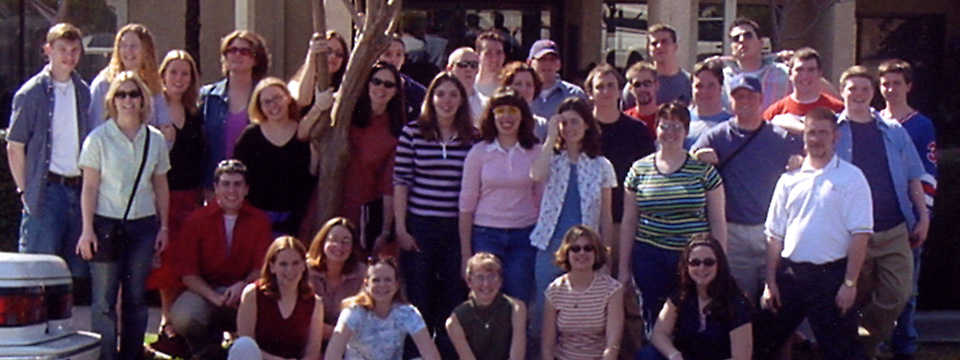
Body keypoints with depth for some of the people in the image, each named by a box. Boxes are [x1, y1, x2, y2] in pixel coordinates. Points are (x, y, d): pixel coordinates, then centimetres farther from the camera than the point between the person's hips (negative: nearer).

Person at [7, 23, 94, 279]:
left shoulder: (84, 92, 12)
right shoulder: (31, 93, -3)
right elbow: (14, 147, -2)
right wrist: (25, 190, -6)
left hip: (78, 188, 5)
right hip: (47, 190, -5)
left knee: (78, 268, 7)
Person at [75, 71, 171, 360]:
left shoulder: (155, 140, 7)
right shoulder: (99, 138, -1)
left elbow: (161, 187, 12)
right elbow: (89, 187, -3)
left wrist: (163, 226, 9)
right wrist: (87, 228, -8)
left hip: (143, 225, 3)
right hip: (106, 224, -2)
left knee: (136, 296, 6)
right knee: (104, 298, -3)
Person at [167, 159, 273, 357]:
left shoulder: (259, 220, 2)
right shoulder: (197, 220, -1)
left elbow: (261, 267, 0)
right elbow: (187, 272, -5)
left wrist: (243, 285, -23)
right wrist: (213, 296, -23)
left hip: (245, 292, 0)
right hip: (205, 290, 0)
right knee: (181, 318, -33)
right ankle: (207, 351, 3)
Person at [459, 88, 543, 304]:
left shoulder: (535, 153, 2)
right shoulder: (479, 152, 0)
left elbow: (542, 200, 6)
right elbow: (467, 203, 1)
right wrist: (465, 253, -1)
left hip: (524, 236, 1)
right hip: (486, 235, -1)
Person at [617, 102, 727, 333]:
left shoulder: (704, 170, 2)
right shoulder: (639, 170, 6)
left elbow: (718, 221, 4)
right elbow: (628, 221, 9)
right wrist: (623, 268, 8)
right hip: (650, 260, 1)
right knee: (655, 322, 4)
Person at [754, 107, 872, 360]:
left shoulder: (851, 178, -2)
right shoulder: (789, 180, 10)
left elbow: (860, 235, -7)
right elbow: (775, 235, 11)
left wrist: (850, 282, -13)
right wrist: (770, 281, 5)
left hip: (831, 275, -4)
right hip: (790, 274, 4)